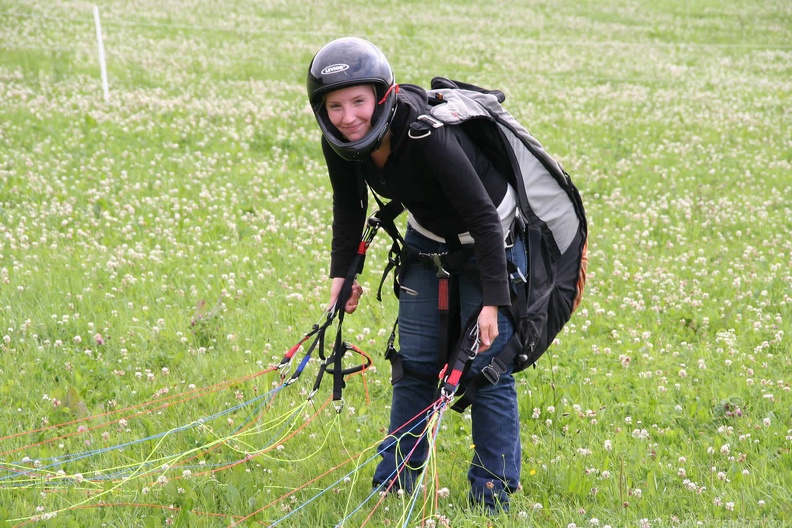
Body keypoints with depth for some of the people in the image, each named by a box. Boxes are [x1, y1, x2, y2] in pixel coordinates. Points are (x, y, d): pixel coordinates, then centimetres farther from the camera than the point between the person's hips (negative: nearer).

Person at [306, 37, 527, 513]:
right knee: (415, 360, 9)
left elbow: (483, 217, -32)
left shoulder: (427, 135, -37)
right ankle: (395, 484, 19)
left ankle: (493, 496, 3)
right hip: (428, 237, 6)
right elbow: (349, 208, 4)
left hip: (491, 238, -6)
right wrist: (342, 273, -1)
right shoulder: (339, 144, -17)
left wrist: (493, 301, -32)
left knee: (487, 363, -7)